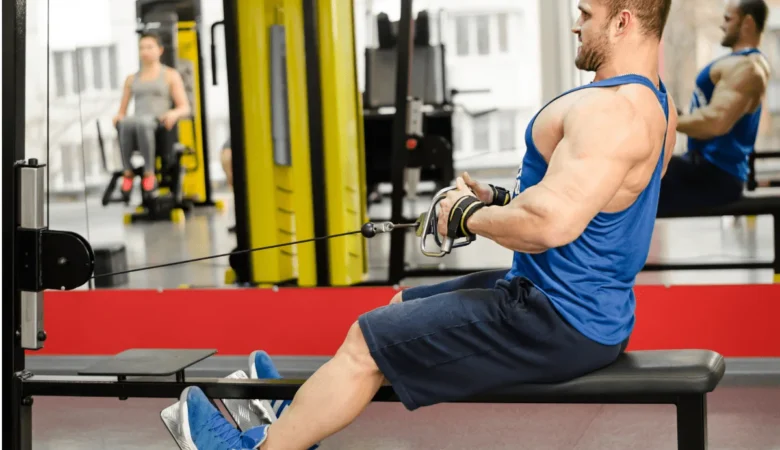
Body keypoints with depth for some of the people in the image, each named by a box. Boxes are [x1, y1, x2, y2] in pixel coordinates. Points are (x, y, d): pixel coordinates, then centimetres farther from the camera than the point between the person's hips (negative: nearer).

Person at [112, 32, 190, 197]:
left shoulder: (171, 75, 17)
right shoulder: (131, 79, 26)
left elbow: (185, 108, 8)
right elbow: (122, 111, 24)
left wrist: (174, 113, -15)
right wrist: (118, 116, -1)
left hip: (159, 126, -3)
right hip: (136, 125, 3)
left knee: (143, 122, -42)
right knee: (126, 123, -38)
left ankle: (149, 174, -38)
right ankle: (127, 173, -34)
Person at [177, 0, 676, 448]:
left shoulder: (610, 110, -25)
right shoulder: (652, 100, 10)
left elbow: (550, 224, -35)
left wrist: (467, 216, -16)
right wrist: (500, 197, 8)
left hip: (561, 322, -10)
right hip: (588, 306, 10)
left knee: (369, 340, -1)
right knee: (403, 308, 21)